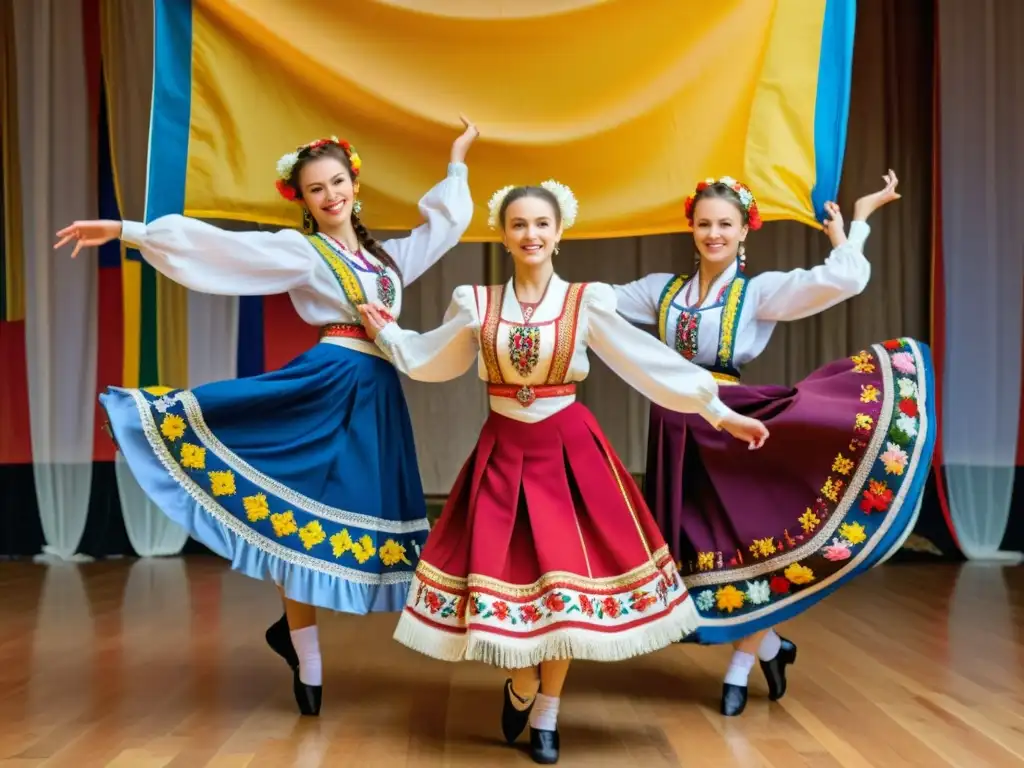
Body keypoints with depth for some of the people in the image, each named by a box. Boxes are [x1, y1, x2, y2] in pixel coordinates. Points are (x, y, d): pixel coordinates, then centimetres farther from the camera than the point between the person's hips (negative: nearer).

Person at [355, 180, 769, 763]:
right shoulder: (476, 303, 3)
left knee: (564, 579, 1)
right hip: (503, 452, 1)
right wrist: (386, 333, 22)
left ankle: (546, 714, 20)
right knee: (506, 571, -1)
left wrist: (718, 412, -6)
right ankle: (522, 687, 29)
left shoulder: (587, 302, -3)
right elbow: (430, 361, 19)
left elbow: (653, 362, -4)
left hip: (568, 450, -1)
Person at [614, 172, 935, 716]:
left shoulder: (761, 291, -4)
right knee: (699, 548, 7)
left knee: (749, 543, 1)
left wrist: (853, 222, -7)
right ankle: (768, 647, 29)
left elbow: (843, 281, -17)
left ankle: (739, 671, 22)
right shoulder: (662, 290, 9)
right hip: (677, 431, 4)